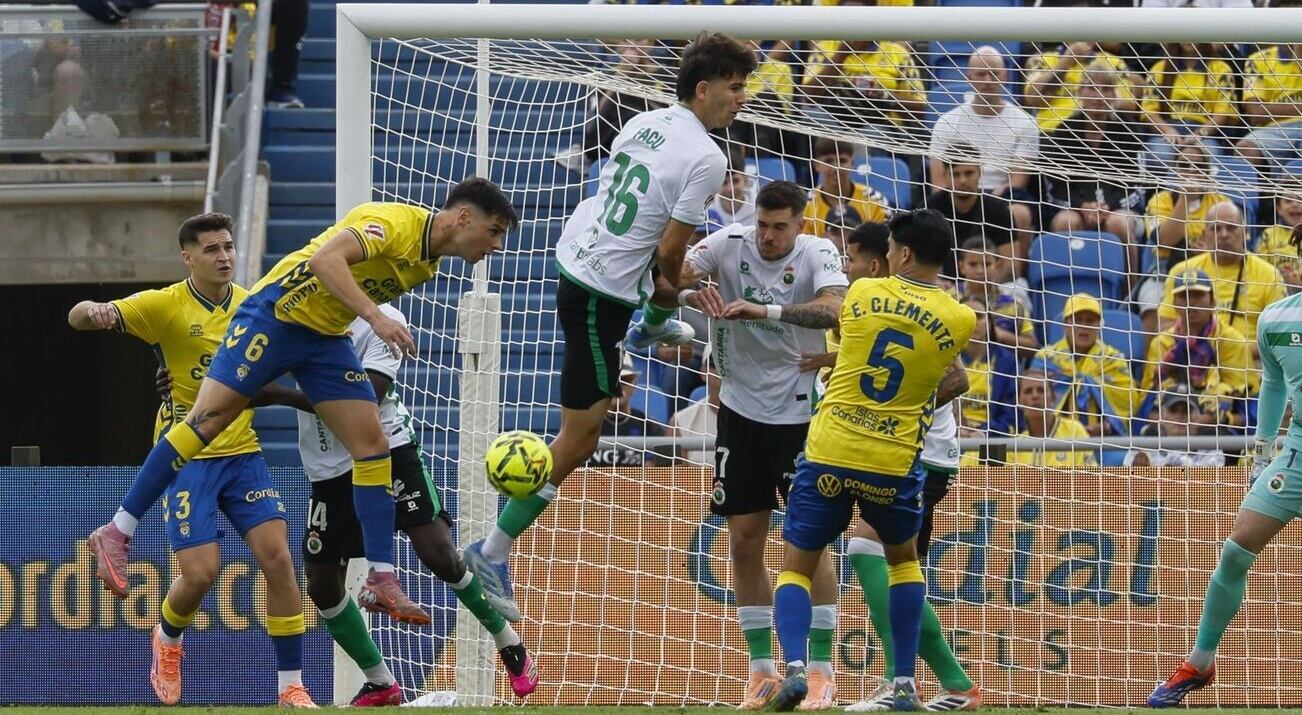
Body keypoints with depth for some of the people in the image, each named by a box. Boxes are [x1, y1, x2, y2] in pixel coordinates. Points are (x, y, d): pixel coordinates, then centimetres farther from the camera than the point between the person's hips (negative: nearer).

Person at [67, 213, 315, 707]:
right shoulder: (166, 306, -9)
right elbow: (78, 318, -17)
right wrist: (92, 312, -41)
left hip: (243, 454, 3)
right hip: (186, 458, -3)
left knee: (277, 557, -11)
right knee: (201, 573, -11)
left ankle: (291, 685, -3)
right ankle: (167, 639, 25)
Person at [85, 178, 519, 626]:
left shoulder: (430, 261, 6)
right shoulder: (396, 222, -22)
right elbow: (326, 258, -36)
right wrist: (375, 317, -43)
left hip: (326, 337, 9)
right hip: (275, 315, -9)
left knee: (372, 445, -1)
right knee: (209, 418, -11)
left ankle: (382, 580, 2)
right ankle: (116, 534, -5)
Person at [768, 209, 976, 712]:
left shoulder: (862, 292, 0)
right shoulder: (960, 320, -2)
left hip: (829, 454, -1)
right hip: (894, 463, 1)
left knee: (796, 568, 10)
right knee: (903, 558, 26)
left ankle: (795, 665, -17)